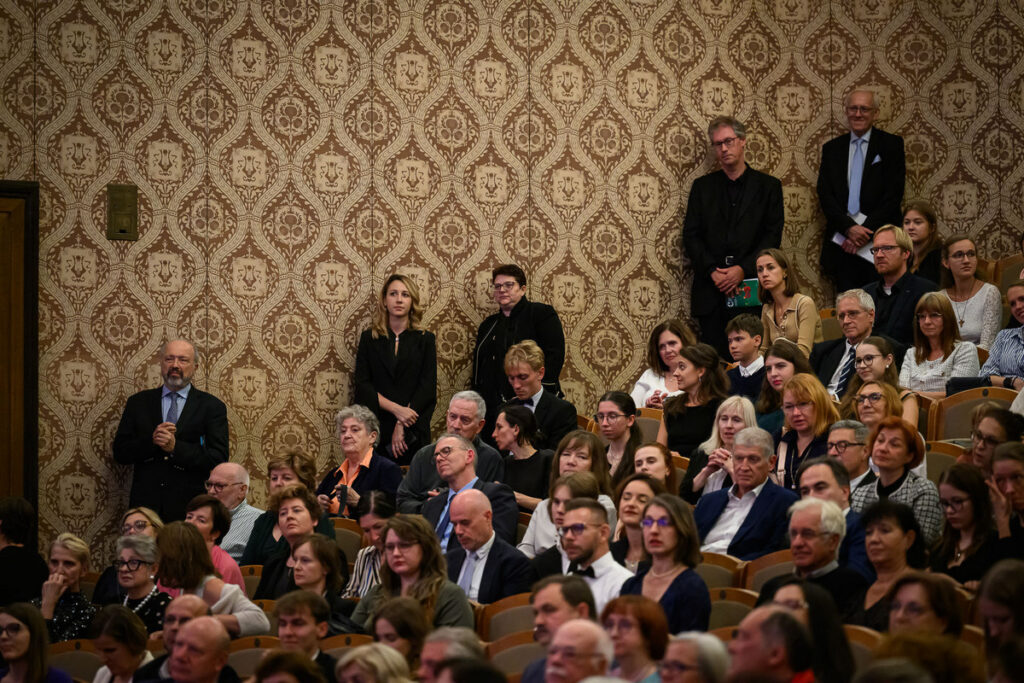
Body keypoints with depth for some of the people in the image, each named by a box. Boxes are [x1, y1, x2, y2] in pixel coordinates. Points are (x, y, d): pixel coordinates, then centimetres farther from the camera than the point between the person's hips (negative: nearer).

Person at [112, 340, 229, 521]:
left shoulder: (212, 407, 5)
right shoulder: (138, 402, 12)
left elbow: (219, 459, -4)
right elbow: (120, 453, 7)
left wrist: (176, 447, -15)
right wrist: (151, 441, -11)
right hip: (145, 505, 2)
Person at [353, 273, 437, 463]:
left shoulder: (425, 339, 8)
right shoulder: (369, 338, 10)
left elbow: (428, 388, 0)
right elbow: (361, 384, 1)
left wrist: (402, 426, -10)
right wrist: (396, 409, -13)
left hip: (413, 433, 0)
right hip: (374, 430, 0)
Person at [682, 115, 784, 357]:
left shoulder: (768, 186, 9)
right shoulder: (703, 187, 14)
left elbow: (773, 236, 2)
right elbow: (691, 236, 8)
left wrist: (743, 269, -11)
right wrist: (712, 271, -8)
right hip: (711, 291, 1)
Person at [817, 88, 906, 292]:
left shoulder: (891, 145, 4)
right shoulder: (832, 148, 13)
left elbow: (893, 195, -3)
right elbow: (825, 195, 5)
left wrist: (865, 231, -11)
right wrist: (849, 228, -10)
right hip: (840, 242, 2)